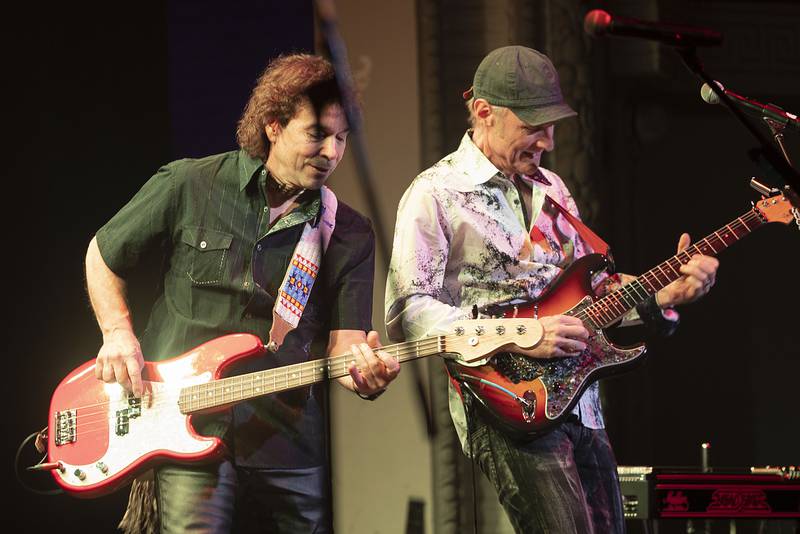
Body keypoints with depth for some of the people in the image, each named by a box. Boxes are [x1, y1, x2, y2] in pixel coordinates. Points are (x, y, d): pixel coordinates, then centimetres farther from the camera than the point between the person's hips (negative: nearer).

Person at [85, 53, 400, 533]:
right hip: (187, 439, -3)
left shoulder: (348, 236, 6)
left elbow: (344, 348, 0)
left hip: (287, 448, 3)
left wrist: (366, 373, -22)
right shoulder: (188, 187, 0)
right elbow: (103, 255, 14)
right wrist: (119, 333, -1)